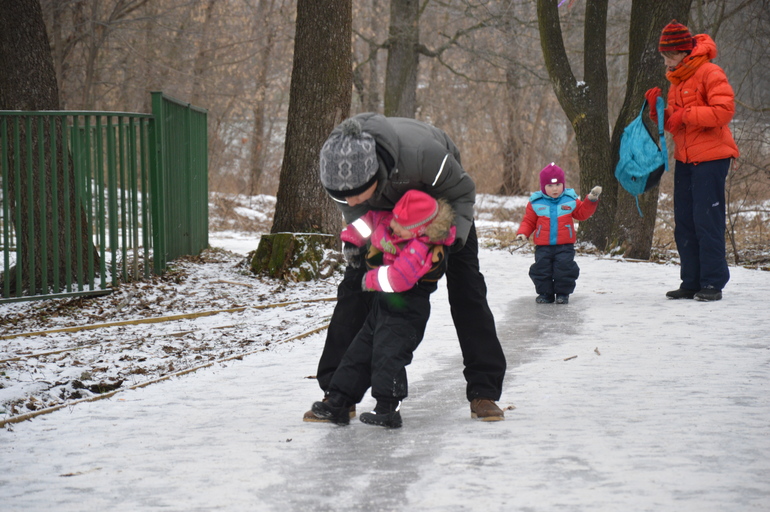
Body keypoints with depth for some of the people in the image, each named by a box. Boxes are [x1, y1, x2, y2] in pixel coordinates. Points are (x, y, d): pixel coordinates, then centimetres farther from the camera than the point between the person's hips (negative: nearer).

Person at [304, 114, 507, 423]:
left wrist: (454, 237, -39)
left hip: (439, 194, -2)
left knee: (466, 287, -7)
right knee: (354, 287, -7)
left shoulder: (420, 153, -47)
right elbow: (354, 209, -14)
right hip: (381, 210, 2)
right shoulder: (338, 167, -37)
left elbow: (462, 192, -27)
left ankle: (484, 391, 1)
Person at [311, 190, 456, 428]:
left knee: (387, 356, -19)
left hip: (405, 312, -10)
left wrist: (371, 279, -19)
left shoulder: (423, 249, -25)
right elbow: (370, 218, 23)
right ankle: (337, 402, 14)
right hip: (382, 306, 10)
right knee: (358, 353, 10)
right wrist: (352, 239, 15)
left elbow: (398, 279, -32)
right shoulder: (387, 221, 1)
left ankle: (388, 410, -14)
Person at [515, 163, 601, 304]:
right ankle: (545, 293, 15)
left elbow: (582, 213, 11)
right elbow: (528, 221, 7)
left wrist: (591, 200, 1)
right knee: (540, 269, -2)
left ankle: (563, 293, 9)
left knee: (565, 268, -8)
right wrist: (522, 233, -8)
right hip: (543, 246, 1)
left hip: (565, 245, -1)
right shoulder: (536, 202, 2)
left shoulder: (570, 200, 4)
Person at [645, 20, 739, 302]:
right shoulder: (676, 80, 15)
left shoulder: (709, 73, -11)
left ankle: (713, 283, -2)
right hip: (685, 159, 9)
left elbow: (724, 110, -22)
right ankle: (691, 283, 14)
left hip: (710, 157, -9)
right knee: (684, 223, 8)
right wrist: (659, 111, -1)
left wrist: (686, 115, -20)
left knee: (707, 221, -8)